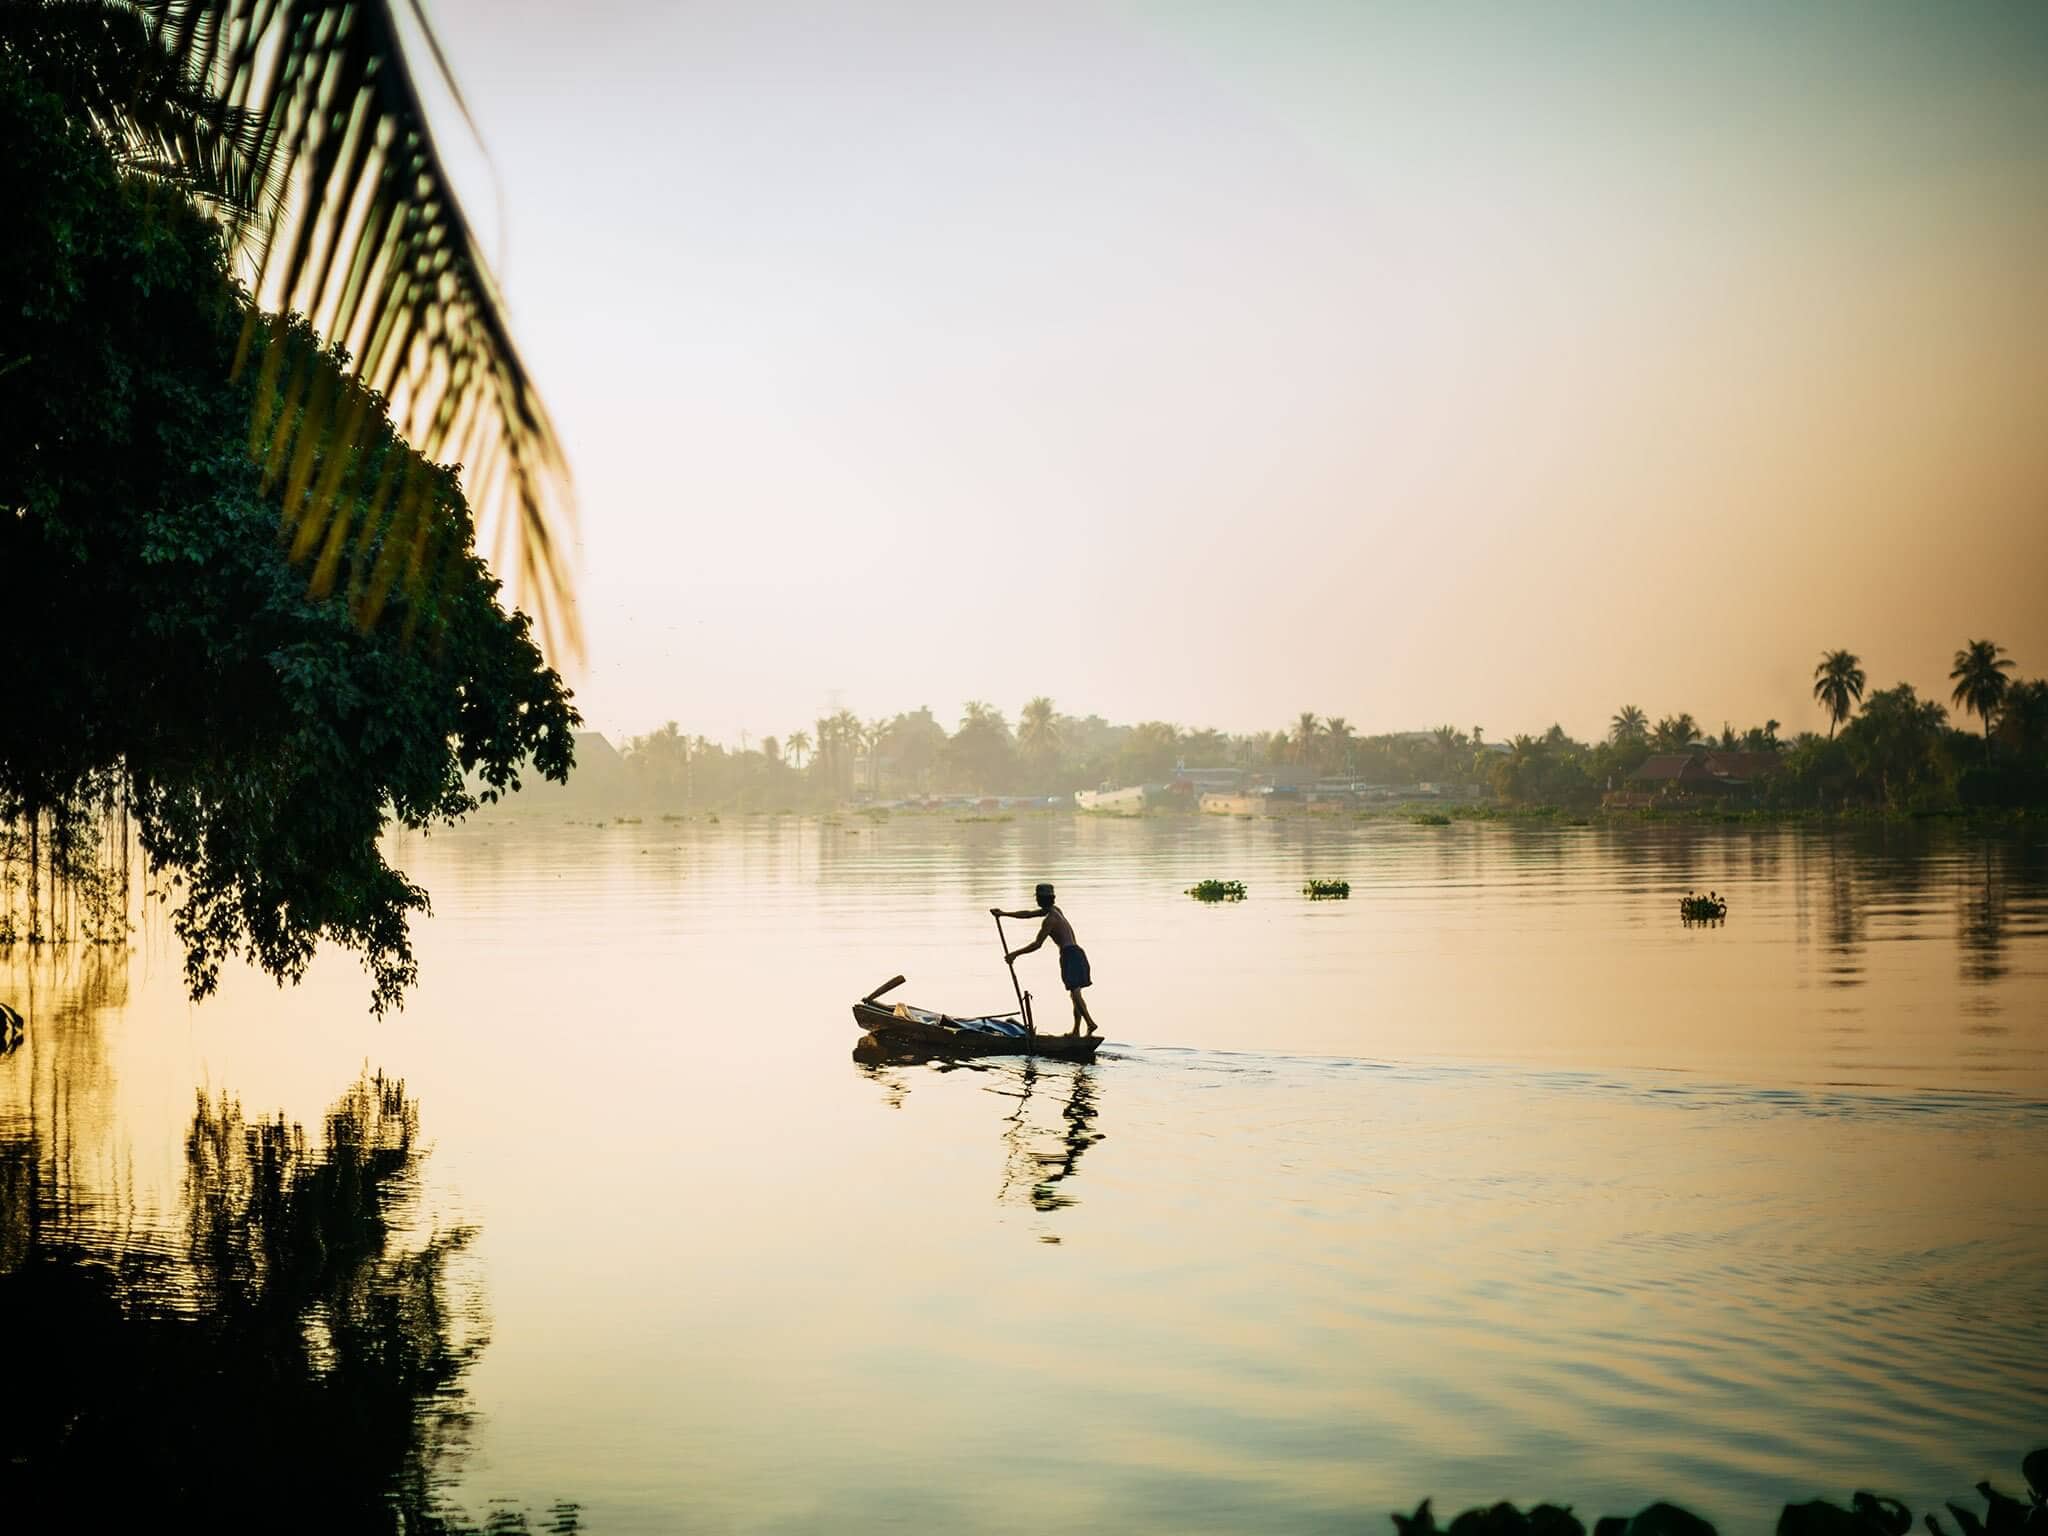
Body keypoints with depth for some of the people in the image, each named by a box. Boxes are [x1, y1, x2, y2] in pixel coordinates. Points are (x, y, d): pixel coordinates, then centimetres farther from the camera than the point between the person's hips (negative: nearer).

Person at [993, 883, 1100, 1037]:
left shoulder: (1050, 919, -9)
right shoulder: (1054, 910, 20)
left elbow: (1037, 944, -11)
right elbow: (1028, 915, 28)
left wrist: (1015, 954, -5)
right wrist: (1004, 914, 31)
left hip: (1069, 954, -10)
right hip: (1077, 953, 10)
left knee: (1075, 992, -19)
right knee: (1075, 992, 13)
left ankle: (1090, 1022, -34)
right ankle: (1076, 1029, 15)